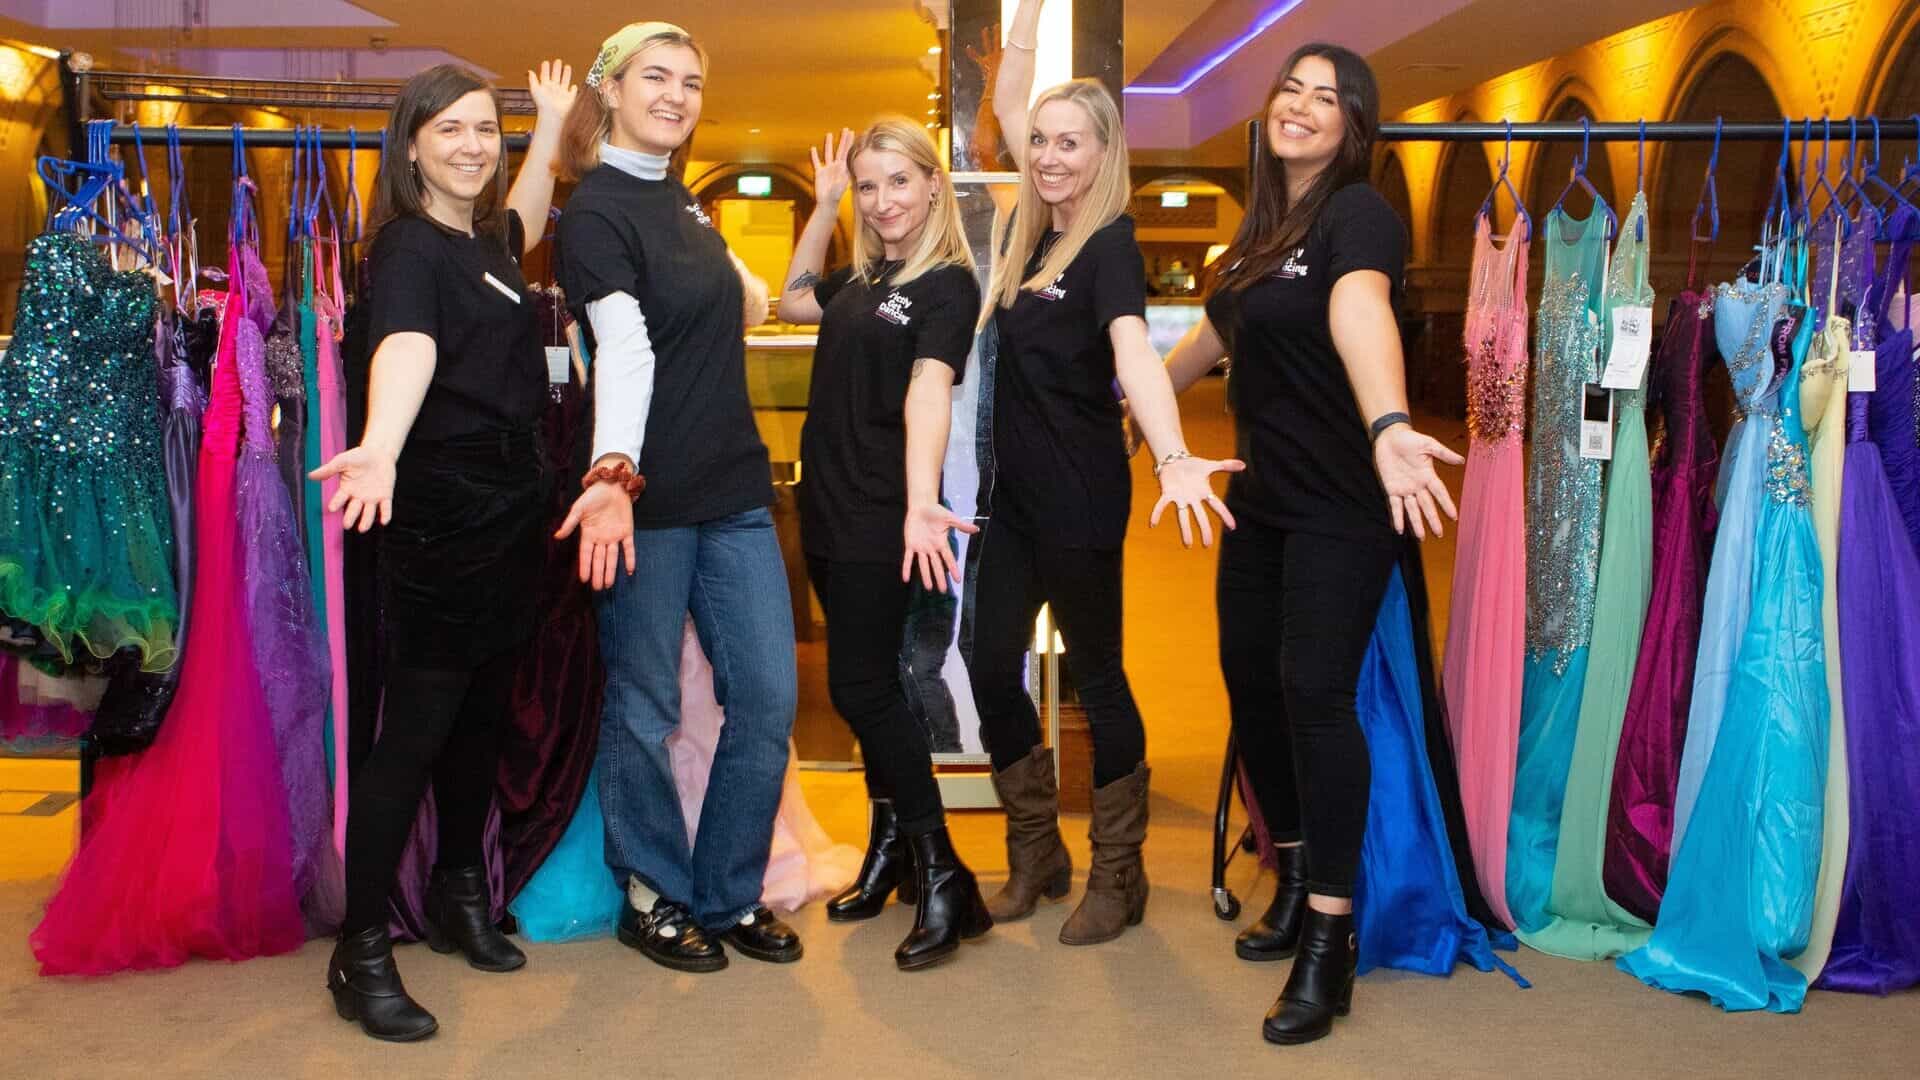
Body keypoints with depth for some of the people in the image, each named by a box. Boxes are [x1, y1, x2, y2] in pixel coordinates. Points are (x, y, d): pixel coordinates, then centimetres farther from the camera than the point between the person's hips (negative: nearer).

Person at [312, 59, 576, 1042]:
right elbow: (405, 347, -34)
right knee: (417, 723, -8)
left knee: (484, 710, 13)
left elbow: (527, 207, 40)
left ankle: (459, 898, 27)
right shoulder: (409, 245, -12)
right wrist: (380, 447, -51)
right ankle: (361, 951, -2)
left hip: (508, 501, 8)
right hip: (438, 507, -8)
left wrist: (554, 120, 38)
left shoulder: (487, 240, 12)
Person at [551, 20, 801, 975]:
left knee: (768, 697, 7)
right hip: (648, 498, -7)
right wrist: (612, 471, -40)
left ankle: (731, 895, 22)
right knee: (644, 708, 4)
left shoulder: (680, 200, 13)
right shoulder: (595, 214, -10)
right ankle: (653, 897, 22)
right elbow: (622, 348, -27)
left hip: (734, 487, 8)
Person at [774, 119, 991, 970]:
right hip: (828, 505, 8)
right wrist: (822, 204, 19)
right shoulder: (863, 277, 12)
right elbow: (791, 301, 29)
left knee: (861, 684, -10)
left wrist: (920, 503, -41)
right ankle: (890, 845, 27)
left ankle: (941, 876, -4)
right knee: (868, 681, 14)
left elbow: (928, 390, -27)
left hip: (881, 515, -8)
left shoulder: (948, 285, -11)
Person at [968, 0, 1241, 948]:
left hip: (1080, 497, -7)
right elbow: (1006, 102, 16)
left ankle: (1118, 877, 17)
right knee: (988, 667, 8)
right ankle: (1036, 856, 25)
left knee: (1096, 676, 3)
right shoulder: (1030, 225, 7)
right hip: (1014, 492, 7)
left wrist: (1173, 459, -47)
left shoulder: (1110, 247, -14)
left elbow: (1133, 351, -31)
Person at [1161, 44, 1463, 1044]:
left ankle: (1329, 940, -4)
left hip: (1341, 506, -8)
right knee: (1248, 675, 11)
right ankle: (1296, 883, 29)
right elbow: (1219, 332, 27)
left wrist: (1386, 424, -54)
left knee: (1314, 690, -13)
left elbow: (1360, 312, -36)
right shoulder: (1264, 224, 11)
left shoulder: (1359, 214, -14)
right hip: (1263, 495, 8)